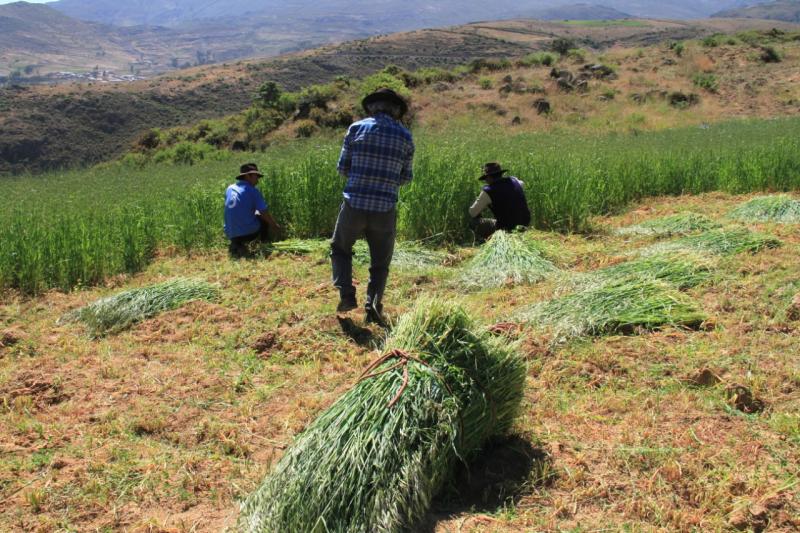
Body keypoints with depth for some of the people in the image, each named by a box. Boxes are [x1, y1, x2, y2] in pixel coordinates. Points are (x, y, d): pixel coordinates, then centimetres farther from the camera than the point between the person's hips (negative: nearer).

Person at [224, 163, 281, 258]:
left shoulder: (229, 189, 10)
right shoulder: (253, 191, -8)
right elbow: (265, 214, -7)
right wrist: (275, 226, 12)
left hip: (231, 235, 5)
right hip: (248, 233, -5)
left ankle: (236, 245, 11)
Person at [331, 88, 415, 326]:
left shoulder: (356, 128, 1)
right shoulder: (405, 136, 4)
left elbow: (343, 168, 4)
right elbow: (405, 177, 9)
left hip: (354, 205, 0)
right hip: (385, 209, 0)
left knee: (340, 249, 23)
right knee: (380, 262, 16)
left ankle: (346, 295, 7)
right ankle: (373, 304, -1)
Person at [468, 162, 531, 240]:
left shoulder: (489, 191, -15)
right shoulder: (514, 181, 2)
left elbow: (472, 213, -7)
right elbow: (522, 184, 31)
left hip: (506, 229, -6)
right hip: (525, 225, 6)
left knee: (475, 222, 5)